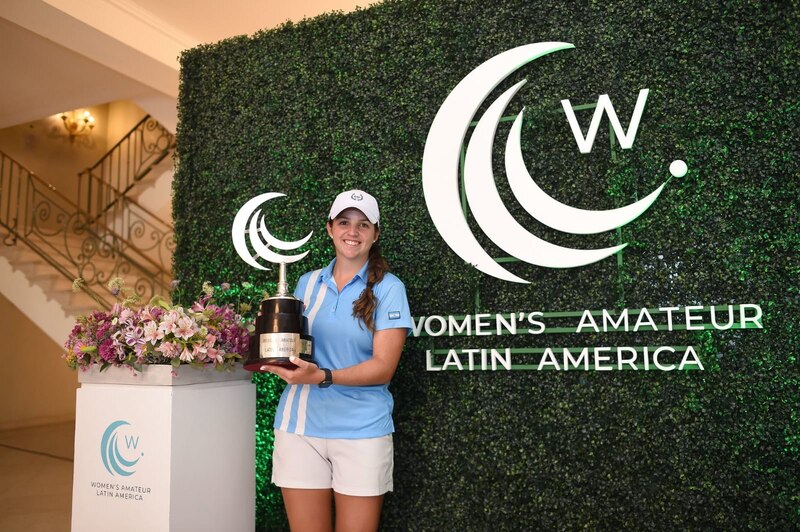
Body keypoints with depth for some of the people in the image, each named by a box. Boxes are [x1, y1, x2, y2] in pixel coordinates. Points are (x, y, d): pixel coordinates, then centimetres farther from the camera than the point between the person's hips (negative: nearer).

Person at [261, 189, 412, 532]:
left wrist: (322, 377, -24)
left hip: (361, 430, -3)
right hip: (300, 425, 3)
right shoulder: (307, 283, 8)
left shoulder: (388, 288, -4)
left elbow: (383, 367, -11)